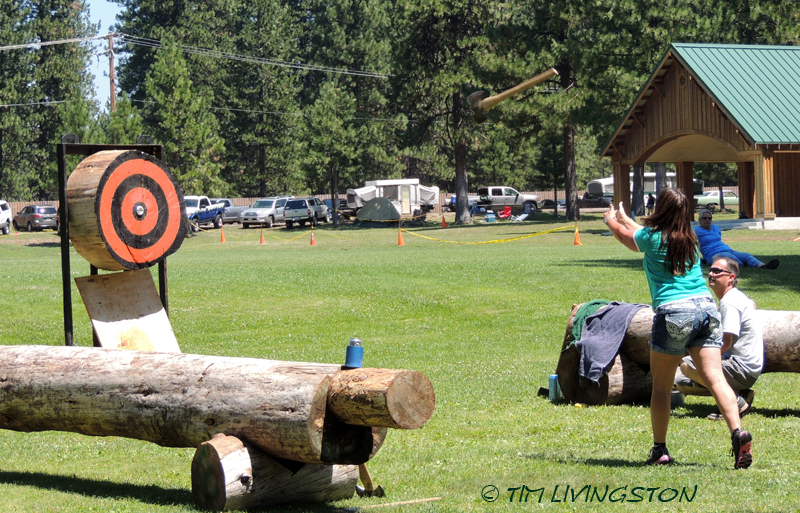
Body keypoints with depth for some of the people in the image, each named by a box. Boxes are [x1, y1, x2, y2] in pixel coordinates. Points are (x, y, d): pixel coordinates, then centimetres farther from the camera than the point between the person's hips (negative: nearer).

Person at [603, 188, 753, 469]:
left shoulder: (652, 237, -2)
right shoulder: (689, 238, 15)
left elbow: (625, 235, 22)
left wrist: (610, 219, 44)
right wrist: (624, 218, 52)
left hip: (674, 312, -5)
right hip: (706, 307, 5)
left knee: (661, 385, 8)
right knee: (715, 377, -5)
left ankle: (659, 450, 13)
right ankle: (738, 433, -24)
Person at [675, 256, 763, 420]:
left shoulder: (730, 302, -17)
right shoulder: (737, 296, 14)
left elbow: (725, 344, -22)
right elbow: (751, 304, 41)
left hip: (744, 369, -10)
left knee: (687, 365, -26)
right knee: (681, 382, 11)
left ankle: (736, 400, -16)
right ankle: (738, 392, 6)